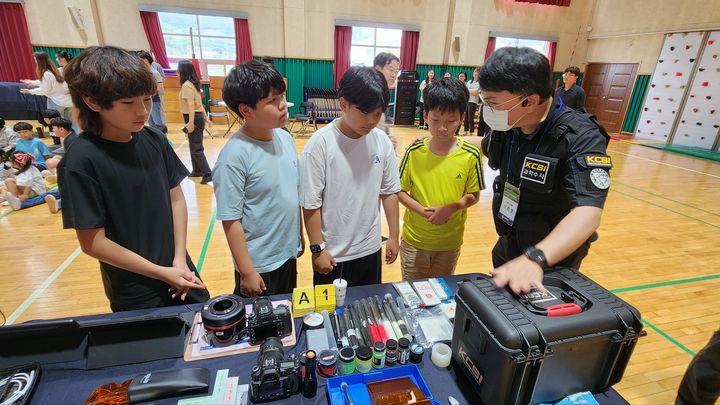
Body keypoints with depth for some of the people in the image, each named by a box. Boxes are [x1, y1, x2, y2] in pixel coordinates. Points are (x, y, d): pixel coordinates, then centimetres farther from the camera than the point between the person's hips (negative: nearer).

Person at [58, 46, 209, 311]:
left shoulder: (154, 140, -6)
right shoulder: (81, 160, -19)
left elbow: (176, 198, 1)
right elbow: (93, 243, -16)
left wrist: (180, 259, -7)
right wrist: (162, 273, -14)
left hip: (178, 270, 5)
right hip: (135, 294, -4)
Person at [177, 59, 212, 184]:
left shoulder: (186, 85, -15)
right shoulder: (193, 83, 14)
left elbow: (191, 105, -23)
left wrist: (191, 122, -27)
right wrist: (205, 117, 21)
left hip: (193, 118, -10)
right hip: (198, 117, 10)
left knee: (196, 148, -7)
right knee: (194, 146, 17)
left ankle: (207, 174, -8)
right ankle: (197, 171, 26)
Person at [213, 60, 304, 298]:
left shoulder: (285, 138, -3)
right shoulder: (234, 156, -24)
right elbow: (231, 220, -19)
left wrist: (299, 236, 12)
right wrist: (246, 272, -14)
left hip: (288, 254, 6)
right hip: (258, 264, -6)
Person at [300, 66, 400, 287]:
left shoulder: (382, 141, -6)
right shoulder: (320, 143, -19)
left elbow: (389, 191, 3)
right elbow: (311, 203, -14)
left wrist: (394, 236, 7)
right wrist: (318, 249, -10)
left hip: (370, 248, 4)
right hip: (332, 252, -3)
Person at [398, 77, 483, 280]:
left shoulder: (471, 155, -12)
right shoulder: (414, 152, -12)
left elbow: (473, 195, -2)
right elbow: (400, 190, -5)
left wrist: (451, 208, -21)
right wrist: (422, 210, -21)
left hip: (450, 242, 1)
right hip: (414, 240, 0)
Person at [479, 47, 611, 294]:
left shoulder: (580, 138, -28)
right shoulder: (508, 125, -10)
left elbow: (588, 214, -40)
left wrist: (534, 260, -55)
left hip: (552, 259, -6)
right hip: (507, 248, 6)